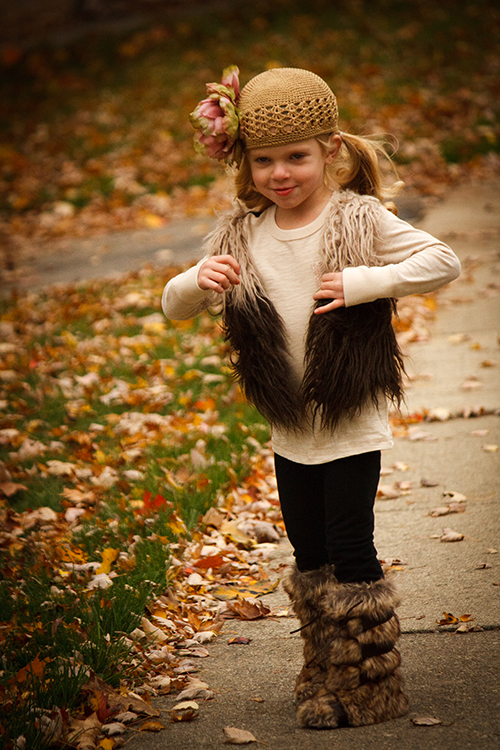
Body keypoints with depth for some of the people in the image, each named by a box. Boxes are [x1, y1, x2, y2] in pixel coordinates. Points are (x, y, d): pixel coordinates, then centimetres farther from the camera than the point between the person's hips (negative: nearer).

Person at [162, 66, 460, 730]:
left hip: (352, 426, -5)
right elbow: (173, 307, 5)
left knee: (351, 557, 0)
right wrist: (198, 282, -18)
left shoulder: (360, 220, -12)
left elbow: (444, 262, -18)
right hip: (289, 431, 5)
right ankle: (324, 682, 30)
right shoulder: (241, 235, 1)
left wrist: (363, 283, -28)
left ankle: (370, 691, 15)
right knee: (310, 558, 15)